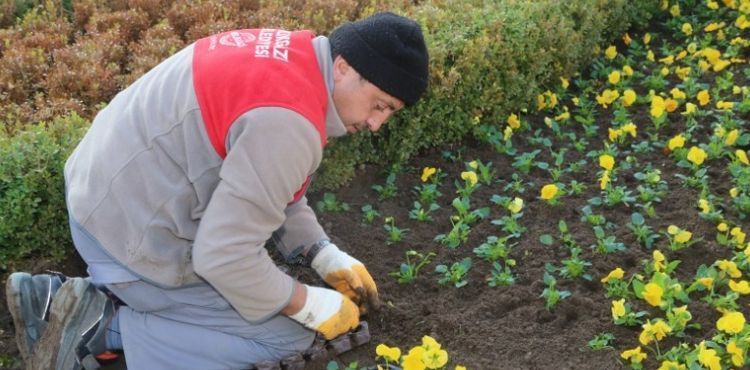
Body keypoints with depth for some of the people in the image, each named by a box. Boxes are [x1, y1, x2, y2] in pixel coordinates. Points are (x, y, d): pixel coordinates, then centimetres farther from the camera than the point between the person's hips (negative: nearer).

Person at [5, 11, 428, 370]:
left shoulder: (292, 56, 3)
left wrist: (330, 260, 10)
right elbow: (224, 256, -26)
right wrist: (311, 306, -12)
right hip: (131, 231, -9)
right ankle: (101, 326, -5)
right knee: (288, 333, 2)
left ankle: (63, 296, 15)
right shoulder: (288, 122, -28)